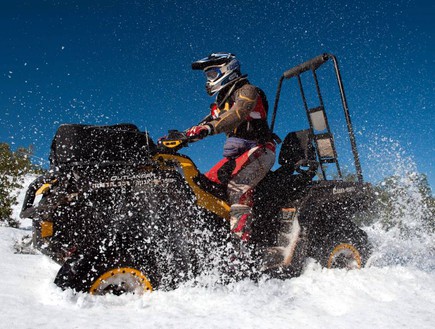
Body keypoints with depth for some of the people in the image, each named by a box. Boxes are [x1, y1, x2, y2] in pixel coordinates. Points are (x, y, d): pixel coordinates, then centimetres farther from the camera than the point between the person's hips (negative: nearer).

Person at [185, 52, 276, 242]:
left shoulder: (246, 90, -2)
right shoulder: (220, 103, 23)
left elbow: (237, 114, -23)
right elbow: (206, 124, 18)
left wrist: (209, 128, -37)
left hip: (259, 150, -8)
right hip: (234, 155, 8)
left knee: (237, 183, -31)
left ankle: (242, 237, -37)